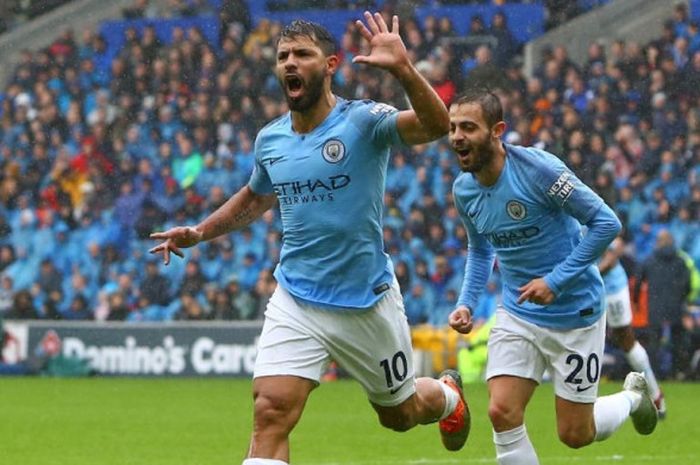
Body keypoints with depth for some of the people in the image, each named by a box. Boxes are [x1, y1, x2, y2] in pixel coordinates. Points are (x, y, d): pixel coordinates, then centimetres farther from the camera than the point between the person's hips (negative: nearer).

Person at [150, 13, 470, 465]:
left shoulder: (362, 122, -14)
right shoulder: (270, 139, 2)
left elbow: (436, 125, -34)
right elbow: (255, 197, 24)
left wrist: (403, 69, -48)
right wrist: (199, 232, 12)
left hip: (366, 302, -3)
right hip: (296, 302, 3)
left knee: (401, 413, 18)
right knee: (271, 413, -17)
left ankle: (447, 396, 56)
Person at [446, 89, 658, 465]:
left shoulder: (538, 169, -23)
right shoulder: (464, 189, -2)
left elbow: (606, 223, -20)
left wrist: (555, 281, -23)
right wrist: (466, 303, 2)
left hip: (574, 313, -5)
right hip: (517, 316, 5)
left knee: (575, 435, 4)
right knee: (502, 413, -14)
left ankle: (632, 396, 36)